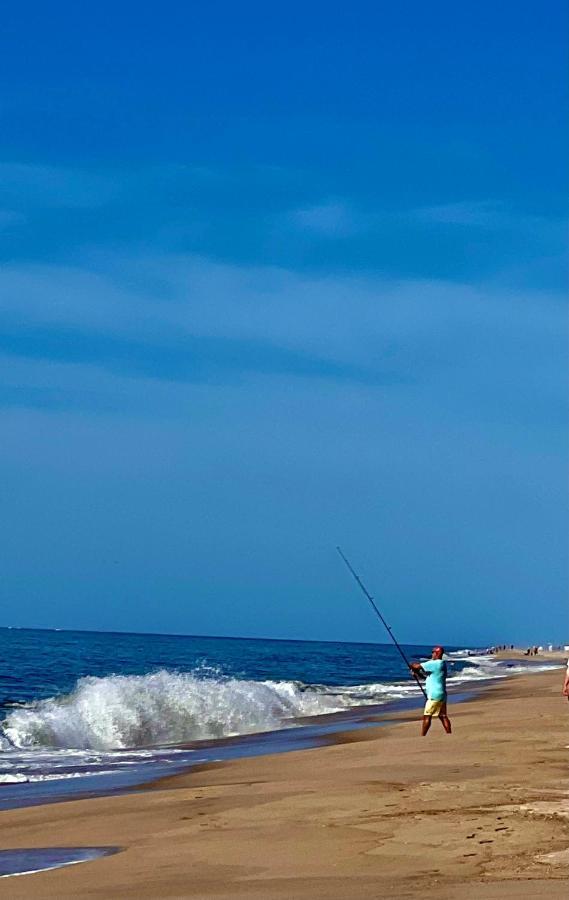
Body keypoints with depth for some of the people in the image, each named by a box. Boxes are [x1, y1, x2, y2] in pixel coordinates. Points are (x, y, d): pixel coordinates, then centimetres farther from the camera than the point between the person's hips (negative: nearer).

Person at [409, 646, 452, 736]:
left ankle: (422, 737, -7)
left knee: (427, 716, -7)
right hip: (441, 695, 10)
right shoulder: (441, 664, 18)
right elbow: (425, 675, 22)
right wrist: (417, 672, 8)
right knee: (443, 716, 11)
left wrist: (412, 665, 4)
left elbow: (419, 666, -18)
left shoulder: (435, 663, -14)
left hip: (434, 695, -10)